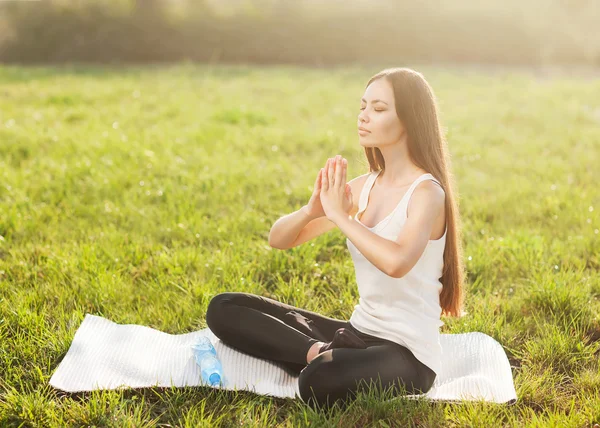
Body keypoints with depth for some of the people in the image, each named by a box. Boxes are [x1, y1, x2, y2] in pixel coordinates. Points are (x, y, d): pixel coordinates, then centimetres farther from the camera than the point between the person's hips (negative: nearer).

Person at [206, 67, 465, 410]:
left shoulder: (426, 191, -14)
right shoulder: (364, 186, 6)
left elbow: (396, 262, -37)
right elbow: (278, 239, 5)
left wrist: (341, 215, -24)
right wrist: (311, 209, -16)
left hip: (407, 354, -7)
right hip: (359, 334, 8)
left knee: (320, 382, -41)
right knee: (223, 309, 0)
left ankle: (323, 361, -9)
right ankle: (320, 354, -11)